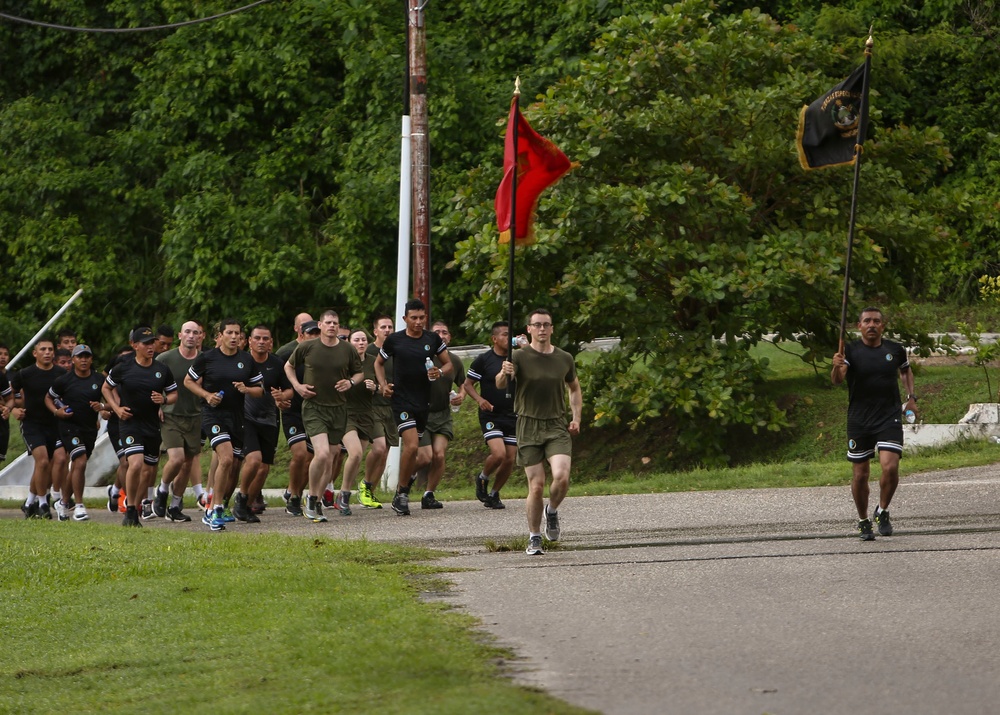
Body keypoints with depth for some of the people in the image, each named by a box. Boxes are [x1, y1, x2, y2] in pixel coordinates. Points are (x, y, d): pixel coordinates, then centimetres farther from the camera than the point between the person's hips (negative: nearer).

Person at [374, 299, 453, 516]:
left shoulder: (433, 339, 4)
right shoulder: (394, 340, -2)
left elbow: (449, 364, 11)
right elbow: (379, 362, 12)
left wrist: (440, 372, -12)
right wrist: (383, 384, -3)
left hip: (423, 401, 4)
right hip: (402, 399, -4)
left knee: (411, 448, 10)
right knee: (412, 446, -17)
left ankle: (402, 492, 26)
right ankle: (402, 493, -4)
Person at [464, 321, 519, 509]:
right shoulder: (483, 359, -4)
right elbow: (468, 384, 1)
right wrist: (479, 399, -17)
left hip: (512, 415, 5)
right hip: (491, 416, -5)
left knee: (510, 459, 2)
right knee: (498, 453, -22)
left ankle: (494, 494, 22)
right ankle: (482, 479, 9)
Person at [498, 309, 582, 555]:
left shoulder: (564, 359, 7)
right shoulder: (520, 357, -4)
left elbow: (574, 389, 24)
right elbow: (500, 385, -21)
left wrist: (576, 418, 10)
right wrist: (504, 373, -44)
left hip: (557, 427, 2)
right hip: (529, 427, -2)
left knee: (561, 477, -18)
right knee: (536, 486, -5)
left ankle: (552, 511, 13)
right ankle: (534, 538, 11)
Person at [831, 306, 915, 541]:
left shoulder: (895, 350, 4)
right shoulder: (851, 351, -4)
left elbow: (906, 370, 26)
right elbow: (837, 380, -20)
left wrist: (911, 396, 15)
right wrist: (837, 367, -42)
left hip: (889, 418, 1)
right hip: (859, 421, -1)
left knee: (890, 467, -17)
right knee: (860, 475, 5)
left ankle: (882, 512, 7)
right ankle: (863, 521, 23)